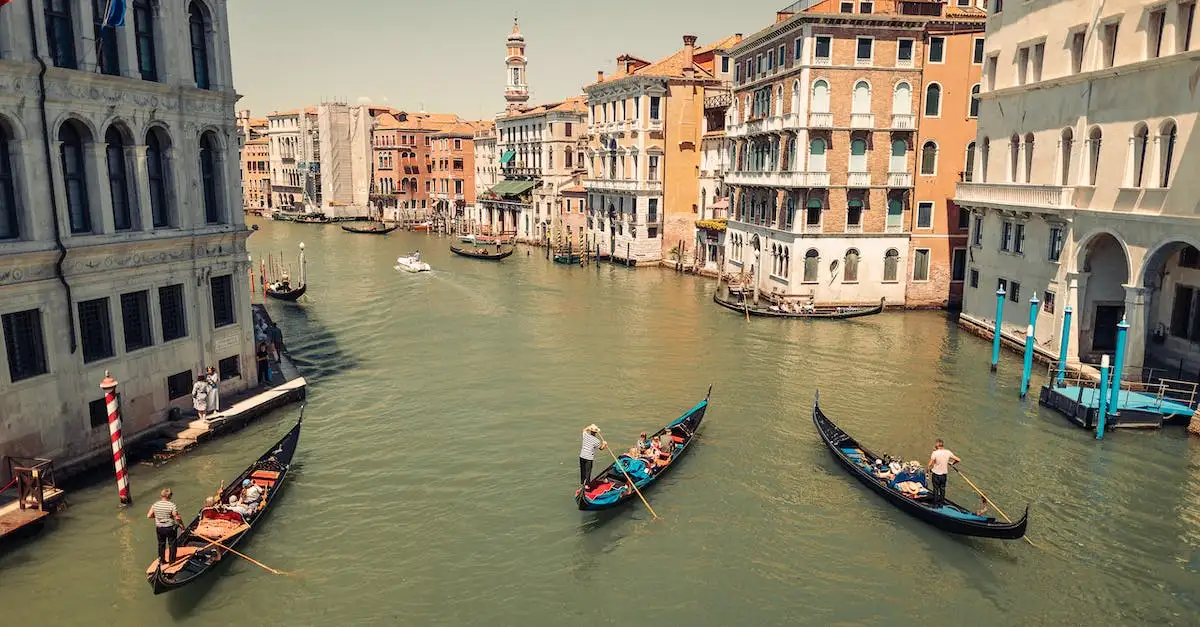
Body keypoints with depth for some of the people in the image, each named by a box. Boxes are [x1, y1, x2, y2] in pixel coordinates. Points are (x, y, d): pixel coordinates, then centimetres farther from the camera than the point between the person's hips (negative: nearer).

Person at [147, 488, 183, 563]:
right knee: (172, 544, 14)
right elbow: (177, 518, -21)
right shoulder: (172, 506, -22)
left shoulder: (155, 505, -8)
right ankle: (171, 560, 22)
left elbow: (149, 515, -3)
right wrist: (182, 525, -5)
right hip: (170, 528, -4)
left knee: (161, 544, 22)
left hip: (159, 528, 4)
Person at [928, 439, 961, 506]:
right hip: (944, 474, 3)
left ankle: (935, 504, 16)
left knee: (936, 489, 10)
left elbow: (930, 464, -19)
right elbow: (958, 460, 0)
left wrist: (929, 469, -2)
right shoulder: (948, 452, -6)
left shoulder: (935, 453, -18)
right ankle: (941, 503, 25)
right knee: (942, 489, 18)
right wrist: (952, 463, 16)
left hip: (936, 473, -3)